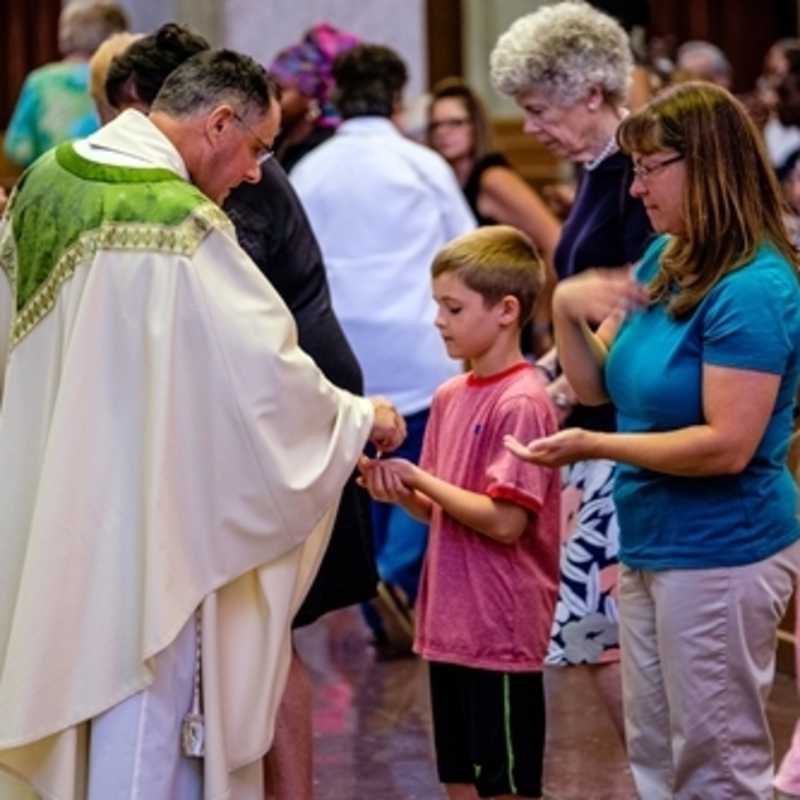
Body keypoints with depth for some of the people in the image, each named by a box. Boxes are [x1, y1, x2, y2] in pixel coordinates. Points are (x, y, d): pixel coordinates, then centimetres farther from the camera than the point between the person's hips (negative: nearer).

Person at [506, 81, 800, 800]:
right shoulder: (663, 260, 5)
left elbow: (728, 446, -25)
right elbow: (597, 384, 11)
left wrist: (594, 445, -21)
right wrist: (566, 308, -8)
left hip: (722, 552, -9)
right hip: (652, 545, 9)